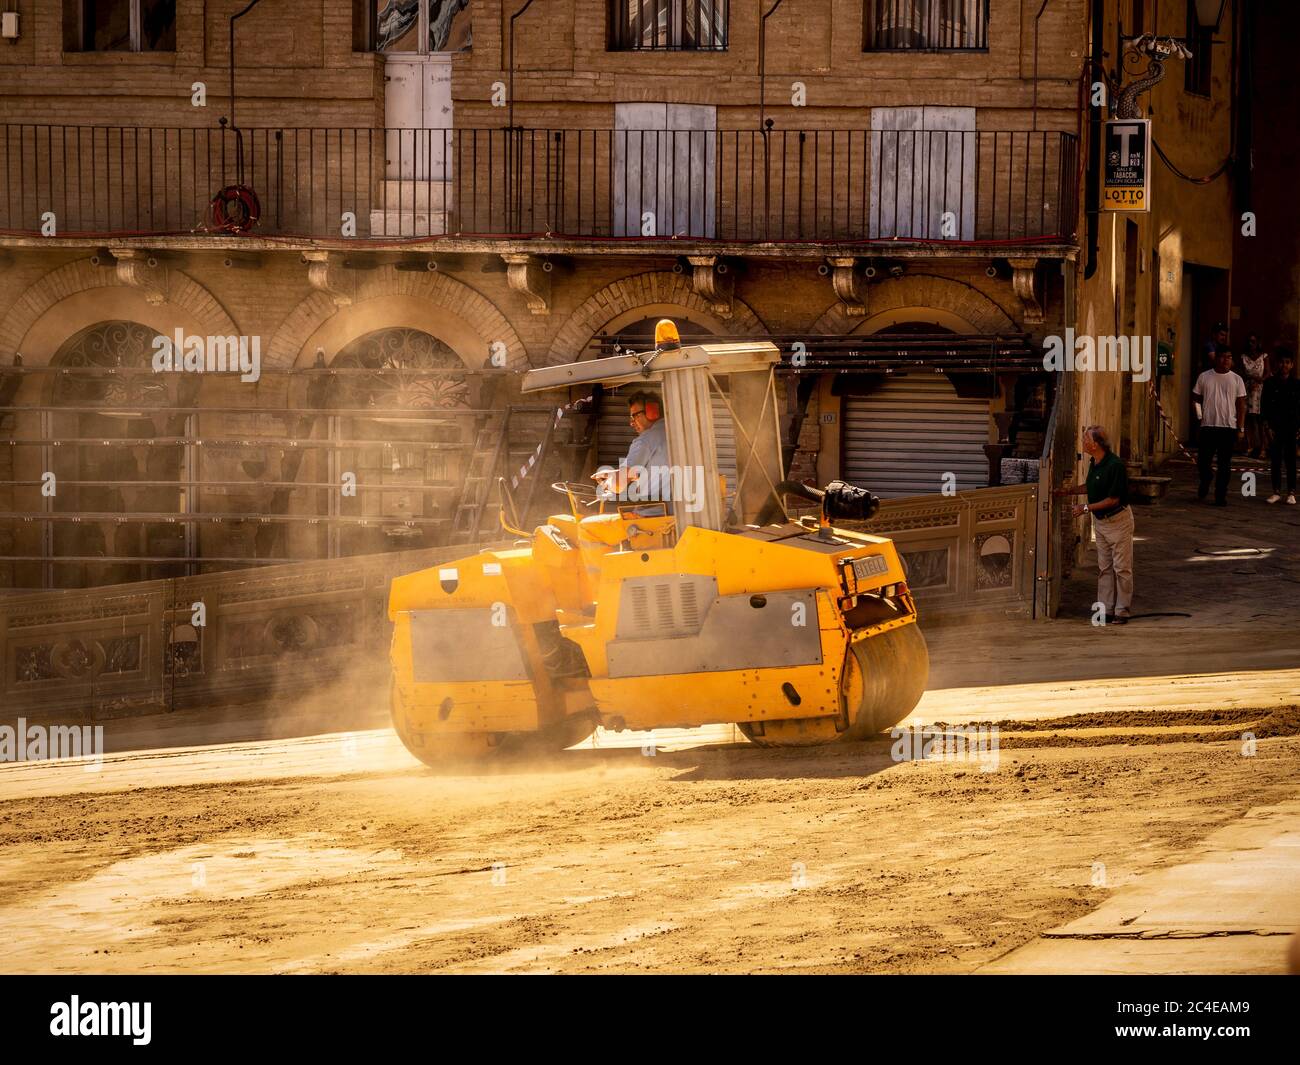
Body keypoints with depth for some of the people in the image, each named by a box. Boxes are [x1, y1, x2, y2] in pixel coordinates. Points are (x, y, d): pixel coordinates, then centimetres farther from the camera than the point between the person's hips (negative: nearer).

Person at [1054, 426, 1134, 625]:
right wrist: (1067, 491, 10)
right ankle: (1106, 609, 16)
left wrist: (1086, 508, -20)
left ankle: (1122, 611, 2)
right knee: (1104, 567, 11)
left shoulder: (1115, 465, -24)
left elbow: (1113, 499, -23)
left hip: (1118, 519, -9)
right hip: (1100, 520, 9)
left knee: (1121, 567, -2)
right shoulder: (1094, 462, 3)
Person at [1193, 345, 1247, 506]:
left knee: (1225, 464, 0)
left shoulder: (1236, 380, 5)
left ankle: (1220, 495, 6)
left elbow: (1241, 405, 5)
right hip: (1208, 426, 0)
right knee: (1203, 462, 1)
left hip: (1228, 427, 0)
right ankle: (1205, 481, 31)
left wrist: (1240, 428, -1)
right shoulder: (1204, 377, 5)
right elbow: (1196, 398, 13)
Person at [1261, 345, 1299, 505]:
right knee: (1275, 460, 4)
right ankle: (1276, 491, 11)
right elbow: (1264, 406, 3)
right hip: (1275, 428, 1)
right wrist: (1268, 425, -6)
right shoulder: (1270, 384, 3)